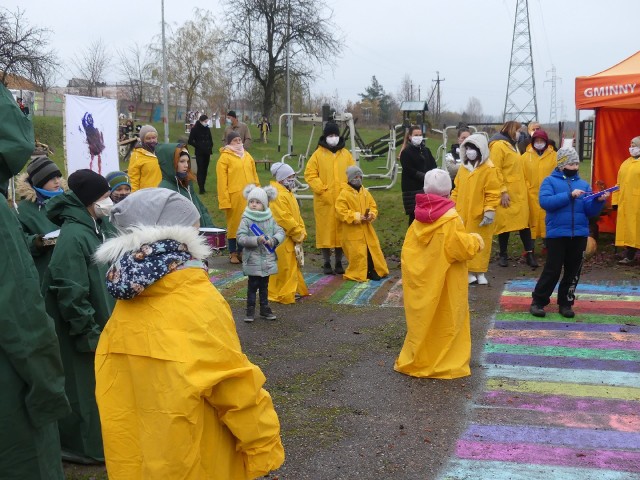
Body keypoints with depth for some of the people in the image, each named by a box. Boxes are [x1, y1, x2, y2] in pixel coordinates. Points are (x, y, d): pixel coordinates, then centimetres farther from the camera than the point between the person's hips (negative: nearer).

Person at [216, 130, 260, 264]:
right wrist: (225, 201, -12)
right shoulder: (224, 158, -4)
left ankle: (241, 251, 21)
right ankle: (233, 253, 14)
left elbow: (254, 176, 18)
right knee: (234, 224, 3)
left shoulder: (247, 156, 14)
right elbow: (222, 182, -8)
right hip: (234, 197, -5)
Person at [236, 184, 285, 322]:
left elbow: (280, 232, 1)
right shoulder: (246, 220, -7)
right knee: (253, 285, 2)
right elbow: (241, 238, -15)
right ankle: (250, 310, 13)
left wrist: (273, 240, -19)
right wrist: (257, 240, -25)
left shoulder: (270, 219, 3)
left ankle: (265, 309, 26)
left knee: (264, 285, 15)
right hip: (252, 260, -3)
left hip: (268, 259, 4)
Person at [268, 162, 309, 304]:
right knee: (283, 267, -3)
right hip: (282, 239, -11)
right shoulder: (277, 196, -20)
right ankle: (280, 294, 7)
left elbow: (296, 215, 17)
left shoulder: (288, 193, 14)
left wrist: (302, 232, 5)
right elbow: (285, 219, -24)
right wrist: (298, 233, -15)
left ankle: (292, 290, 29)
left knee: (293, 265, 18)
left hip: (292, 238, 11)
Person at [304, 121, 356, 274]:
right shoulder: (318, 154, 2)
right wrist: (321, 190, -9)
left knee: (341, 230, 4)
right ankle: (327, 263, 10)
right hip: (324, 200, -2)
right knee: (325, 230, 0)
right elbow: (310, 174, -1)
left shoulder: (346, 154, 10)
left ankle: (339, 263, 15)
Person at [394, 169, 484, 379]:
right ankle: (444, 364, 16)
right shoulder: (450, 219, -19)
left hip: (421, 281, 5)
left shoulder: (419, 218, -1)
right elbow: (463, 248, -19)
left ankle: (414, 360, 24)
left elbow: (407, 250, 5)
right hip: (443, 283, -5)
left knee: (423, 319, 16)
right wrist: (476, 241, -1)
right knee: (446, 321, 8)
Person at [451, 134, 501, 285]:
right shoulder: (463, 168, 10)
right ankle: (468, 271, 15)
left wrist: (489, 211, -18)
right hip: (462, 214, 5)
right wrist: (452, 206, 12)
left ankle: (479, 272, 14)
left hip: (479, 215, -5)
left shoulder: (488, 169, -9)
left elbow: (493, 193, -12)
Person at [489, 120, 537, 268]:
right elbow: (496, 170, -15)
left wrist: (524, 187, 13)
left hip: (519, 192, 8)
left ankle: (529, 253, 4)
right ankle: (503, 255, 10)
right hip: (507, 194, -8)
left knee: (524, 221, 3)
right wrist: (502, 191, -20)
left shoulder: (511, 145, 20)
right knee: (505, 223, -1)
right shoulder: (498, 145, -8)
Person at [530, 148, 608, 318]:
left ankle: (565, 303, 20)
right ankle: (538, 301, 9)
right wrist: (569, 195, -20)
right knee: (552, 270, -3)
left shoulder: (583, 184, 11)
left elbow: (590, 211, 5)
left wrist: (599, 201, -15)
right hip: (557, 233, -4)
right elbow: (545, 201, -17)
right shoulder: (550, 181, 0)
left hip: (579, 234, 4)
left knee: (573, 271, 9)